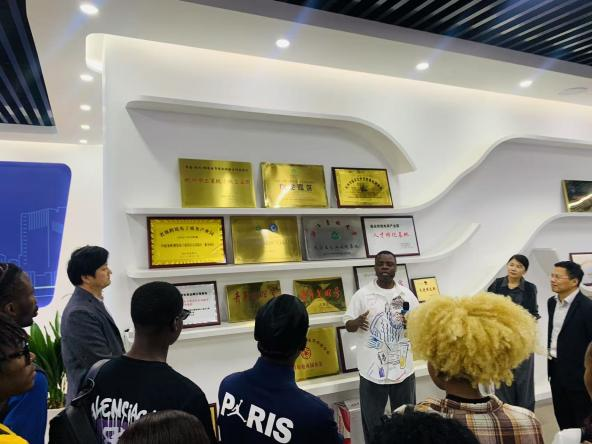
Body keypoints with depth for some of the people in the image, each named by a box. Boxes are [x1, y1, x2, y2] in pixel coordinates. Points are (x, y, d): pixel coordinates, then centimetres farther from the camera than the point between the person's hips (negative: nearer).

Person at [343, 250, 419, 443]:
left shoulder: (407, 295, 2)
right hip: (372, 370, -2)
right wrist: (357, 322, -25)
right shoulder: (362, 294, -5)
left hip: (403, 369, 2)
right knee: (372, 422, 13)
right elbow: (348, 325, -2)